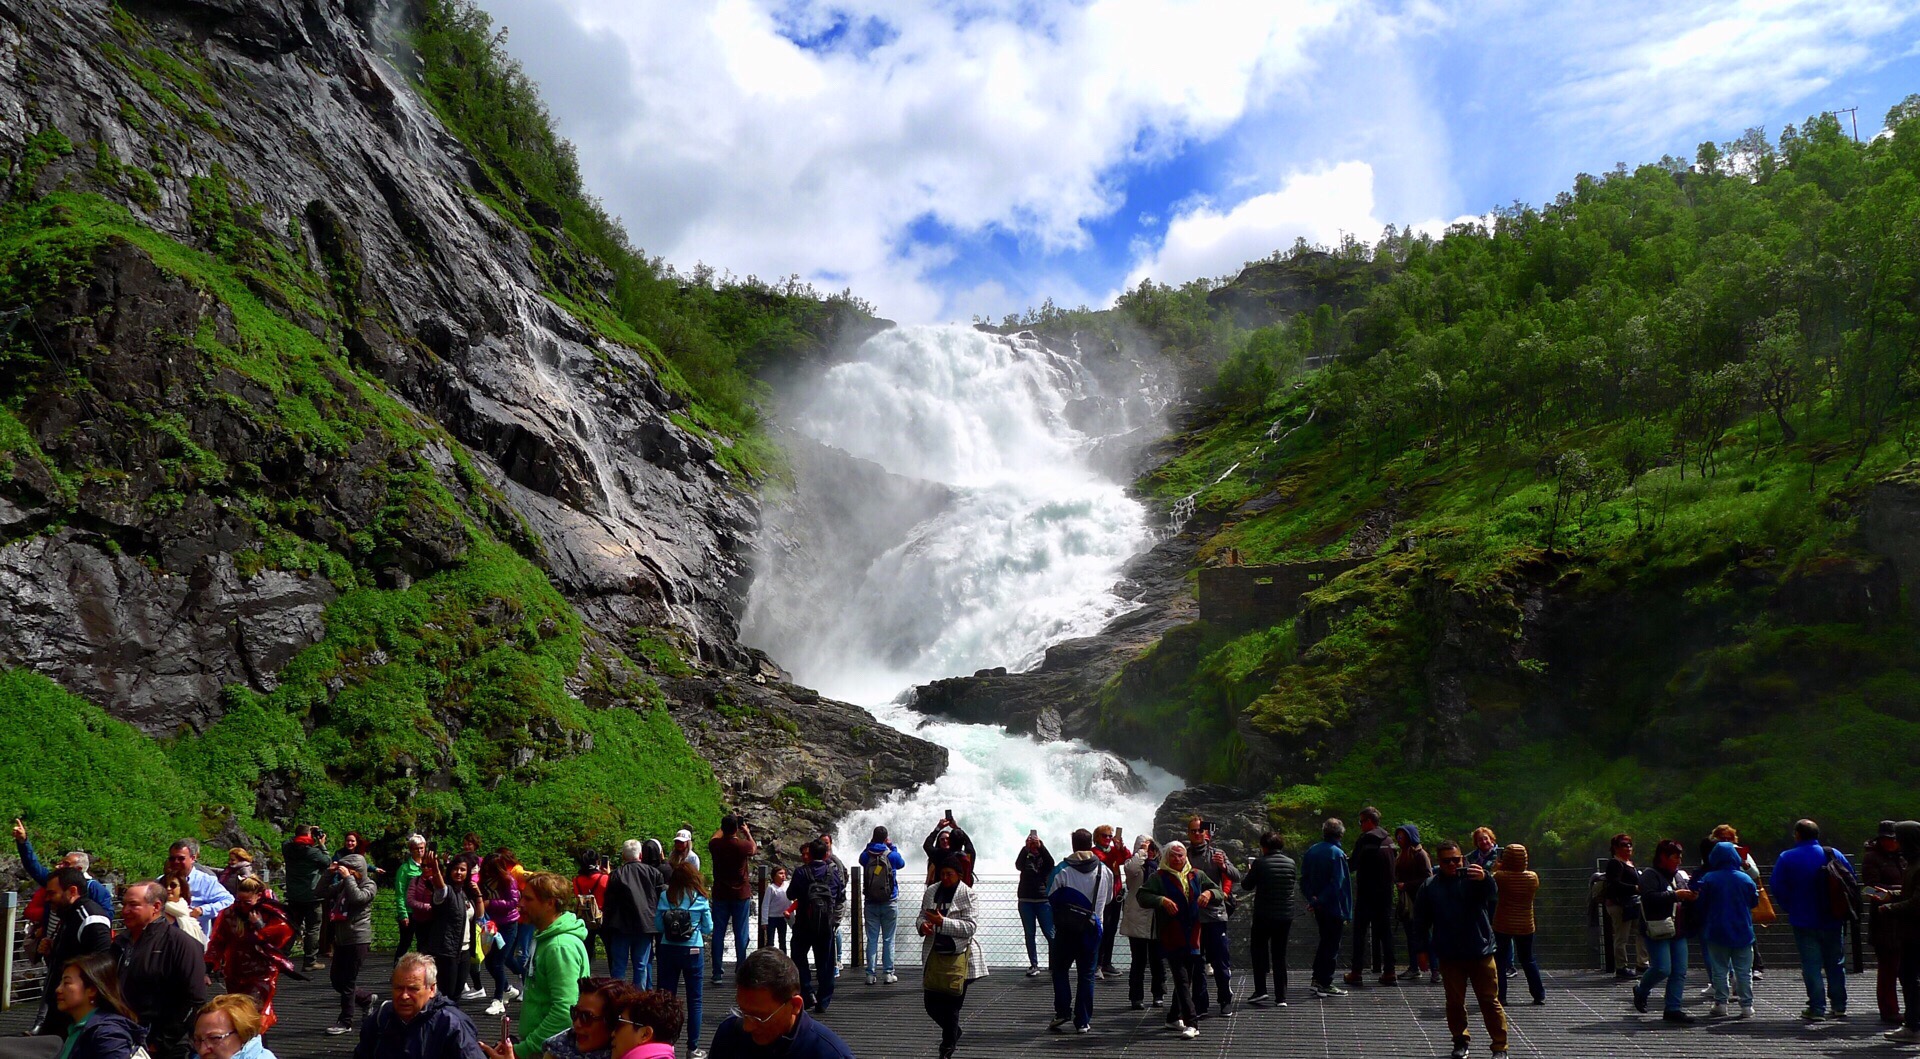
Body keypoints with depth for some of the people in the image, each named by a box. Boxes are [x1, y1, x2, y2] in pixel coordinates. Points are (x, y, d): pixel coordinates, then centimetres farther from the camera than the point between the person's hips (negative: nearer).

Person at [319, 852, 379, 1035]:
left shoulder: (369, 885, -6)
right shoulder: (343, 884, 13)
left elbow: (357, 897, -25)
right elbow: (323, 892, 8)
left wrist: (348, 877, -19)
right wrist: (329, 873, 0)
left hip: (358, 940, -7)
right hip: (342, 939, 7)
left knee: (348, 982, -3)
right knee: (336, 979, 12)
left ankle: (345, 1022, 7)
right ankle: (366, 999, 32)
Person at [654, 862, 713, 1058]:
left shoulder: (665, 896, -2)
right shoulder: (699, 898, -5)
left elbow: (658, 924, 1)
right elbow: (708, 928, 1)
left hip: (668, 950, 2)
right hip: (692, 951, -2)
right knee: (694, 1000, 6)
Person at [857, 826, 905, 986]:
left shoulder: (866, 856, -5)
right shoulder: (892, 856, -8)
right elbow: (902, 864, 14)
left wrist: (870, 845, 12)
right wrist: (892, 847, 18)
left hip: (871, 904, 2)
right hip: (889, 903, -1)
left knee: (871, 939, 5)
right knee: (888, 939, 5)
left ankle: (870, 974, 3)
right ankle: (888, 973, 5)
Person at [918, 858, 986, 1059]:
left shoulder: (967, 895, -9)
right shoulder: (931, 892, 7)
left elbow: (970, 927, -15)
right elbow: (922, 916, 16)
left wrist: (942, 922, -23)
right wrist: (922, 925, -8)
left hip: (959, 954, -5)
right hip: (935, 953, 5)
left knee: (952, 1004, 1)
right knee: (931, 1003, 6)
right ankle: (954, 1033, 34)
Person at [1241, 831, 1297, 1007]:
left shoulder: (1260, 863, -11)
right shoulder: (1290, 863, 1)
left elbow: (1247, 886, -3)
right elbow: (1294, 886, 12)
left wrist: (1249, 872, 16)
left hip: (1263, 915, -4)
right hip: (1285, 915, 4)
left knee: (1259, 951, 11)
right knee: (1280, 955, 10)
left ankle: (1260, 990, 2)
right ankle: (1281, 997, 8)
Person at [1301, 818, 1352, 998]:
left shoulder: (1312, 851, 5)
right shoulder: (1337, 854, -16)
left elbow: (1304, 879, 7)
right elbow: (1337, 883, -21)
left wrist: (1312, 898, 0)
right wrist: (1319, 900, -18)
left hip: (1319, 907, 7)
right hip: (1334, 907, -7)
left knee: (1324, 941, 20)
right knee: (1332, 945, 1)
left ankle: (1317, 979, 24)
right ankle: (1325, 984, 4)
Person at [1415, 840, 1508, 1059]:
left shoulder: (1473, 879, -4)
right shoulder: (1430, 886, 3)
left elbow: (1492, 896, -26)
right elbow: (1421, 921, 10)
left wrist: (1485, 879, -47)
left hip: (1480, 952, -2)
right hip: (1449, 956, 2)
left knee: (1490, 1000, 3)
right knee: (1454, 1002, 10)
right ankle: (1461, 1041, 24)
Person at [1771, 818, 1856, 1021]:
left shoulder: (1787, 858, -8)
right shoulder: (1834, 854, 0)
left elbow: (1778, 889, -8)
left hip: (1804, 922, -3)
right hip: (1832, 921, 3)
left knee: (1811, 966, 0)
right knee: (1835, 963, 14)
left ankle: (1817, 1008, -2)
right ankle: (1839, 1006, 20)